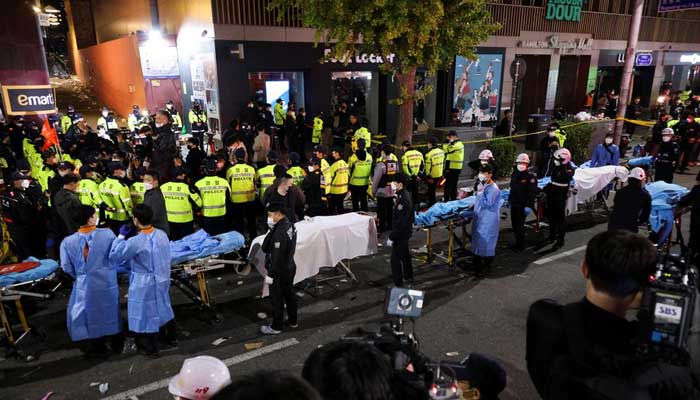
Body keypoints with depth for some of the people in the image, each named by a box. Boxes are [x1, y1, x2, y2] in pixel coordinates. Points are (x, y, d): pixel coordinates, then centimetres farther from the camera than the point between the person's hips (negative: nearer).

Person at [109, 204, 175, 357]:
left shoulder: (135, 242, -26)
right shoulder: (162, 234, -7)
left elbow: (114, 256, -14)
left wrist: (121, 235, -6)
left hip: (144, 285, -6)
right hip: (162, 280, 6)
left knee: (146, 314, 12)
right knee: (163, 308, 25)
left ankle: (151, 348, 27)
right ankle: (171, 337, 45)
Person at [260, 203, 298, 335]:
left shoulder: (280, 232, -29)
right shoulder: (290, 225, 1)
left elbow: (277, 257, -24)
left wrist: (270, 274, -18)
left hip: (279, 271, -9)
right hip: (290, 267, 9)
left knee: (276, 299, 7)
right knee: (289, 294, 22)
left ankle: (276, 327, 23)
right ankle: (292, 321, 37)